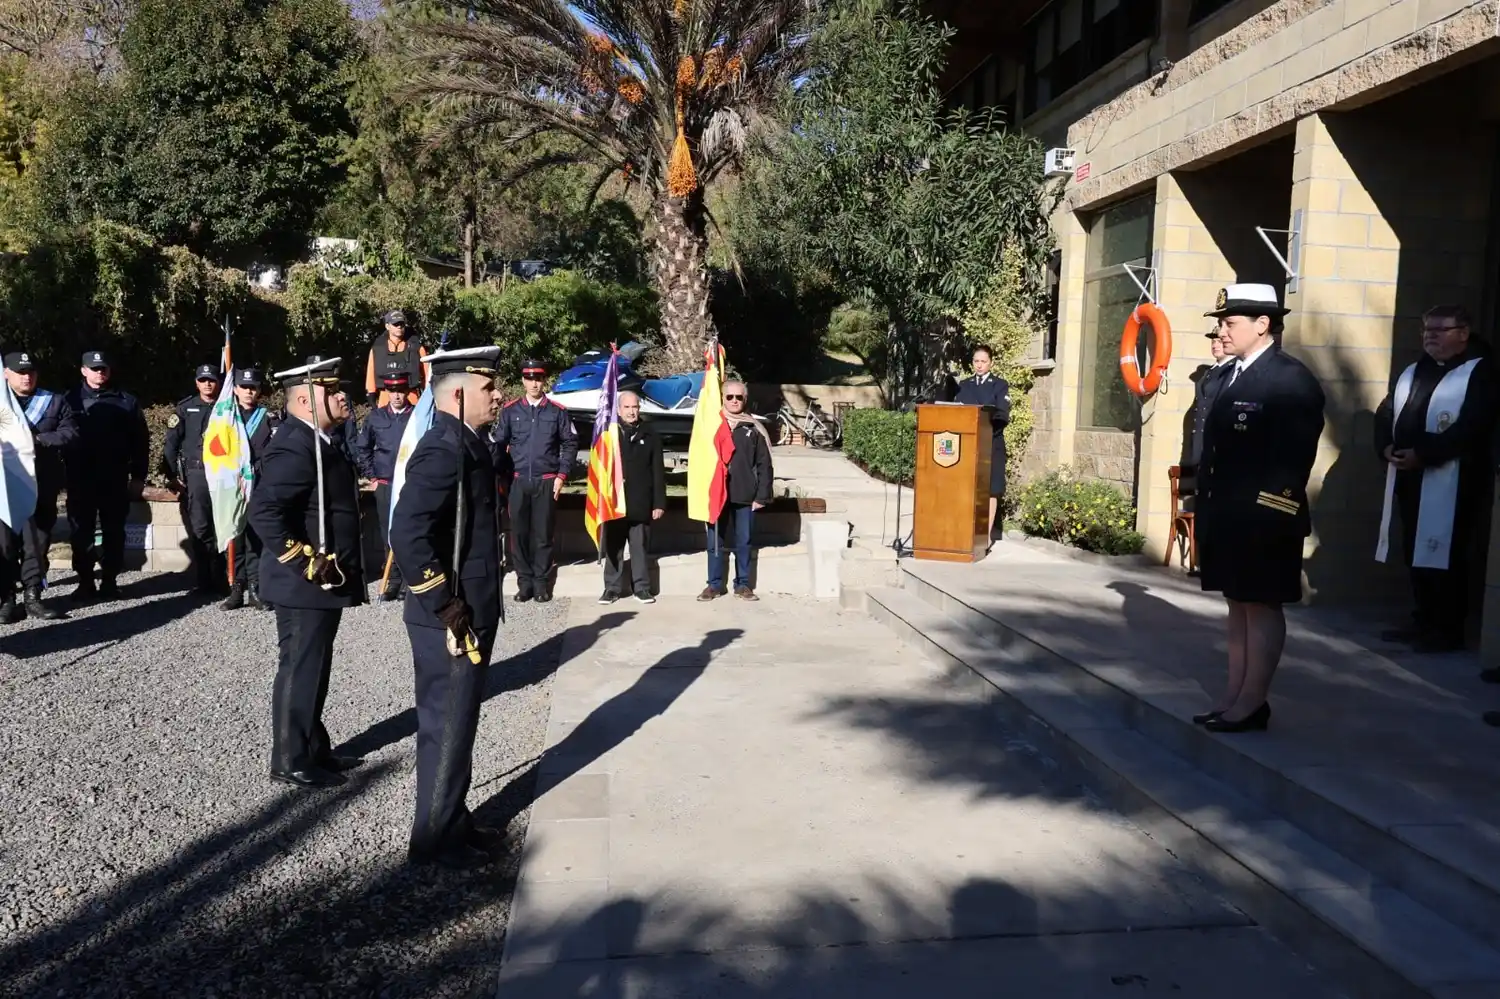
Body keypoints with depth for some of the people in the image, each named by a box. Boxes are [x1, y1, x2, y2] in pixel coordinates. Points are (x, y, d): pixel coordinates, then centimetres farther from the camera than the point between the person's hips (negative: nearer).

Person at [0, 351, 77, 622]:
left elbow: (71, 433, -1)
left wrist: (38, 439, -13)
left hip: (42, 486, 0)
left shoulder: (55, 401, 9)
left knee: (37, 543, 5)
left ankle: (33, 597, 12)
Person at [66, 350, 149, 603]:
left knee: (113, 531, 5)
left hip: (115, 480, 0)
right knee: (80, 532, 4)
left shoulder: (126, 401, 5)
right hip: (80, 478, 0)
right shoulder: (70, 399, 5)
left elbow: (140, 441, 5)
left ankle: (109, 581, 13)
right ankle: (85, 582, 12)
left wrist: (138, 476, 1)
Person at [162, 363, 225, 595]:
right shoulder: (185, 408, 7)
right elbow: (171, 443, 5)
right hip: (195, 474, 0)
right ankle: (202, 580, 6)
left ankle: (219, 578, 10)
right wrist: (171, 476, -2)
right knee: (199, 528, -1)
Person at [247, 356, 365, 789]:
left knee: (313, 670, 18)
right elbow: (264, 512, -29)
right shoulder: (296, 448, -20)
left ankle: (314, 749, 30)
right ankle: (291, 762, 13)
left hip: (326, 583, 10)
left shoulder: (316, 441, 12)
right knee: (299, 672, 1)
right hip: (305, 586, -10)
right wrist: (304, 562, -24)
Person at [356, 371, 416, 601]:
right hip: (385, 485, 3)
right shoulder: (375, 417, 6)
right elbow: (362, 448, 16)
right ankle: (394, 581, 17)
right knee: (389, 534, 8)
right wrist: (371, 476, 10)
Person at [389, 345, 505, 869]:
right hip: (451, 621, -10)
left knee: (455, 723, 19)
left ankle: (454, 822, 32)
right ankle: (435, 838, 18)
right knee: (447, 726, 3)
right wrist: (444, 606, -23)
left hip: (471, 614, 10)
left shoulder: (465, 445, 11)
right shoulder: (445, 450, -20)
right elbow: (407, 534, -29)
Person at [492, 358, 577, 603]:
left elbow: (570, 445, 4)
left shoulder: (558, 411, 3)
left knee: (543, 534, 3)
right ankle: (524, 582, 14)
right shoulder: (510, 410, 5)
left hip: (547, 482, -1)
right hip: (519, 481, 1)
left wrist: (561, 475, -4)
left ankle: (541, 583, 13)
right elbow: (498, 444, 6)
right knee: (518, 533, 4)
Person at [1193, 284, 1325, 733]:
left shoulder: (1291, 380, -11)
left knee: (1261, 605, 1)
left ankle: (1253, 703, 10)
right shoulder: (1229, 376, 14)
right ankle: (1234, 695, 22)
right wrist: (1207, 504, 11)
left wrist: (1271, 512, -20)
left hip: (1263, 520, -8)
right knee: (1238, 605, 14)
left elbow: (1294, 457, -17)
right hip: (1226, 514, 8)